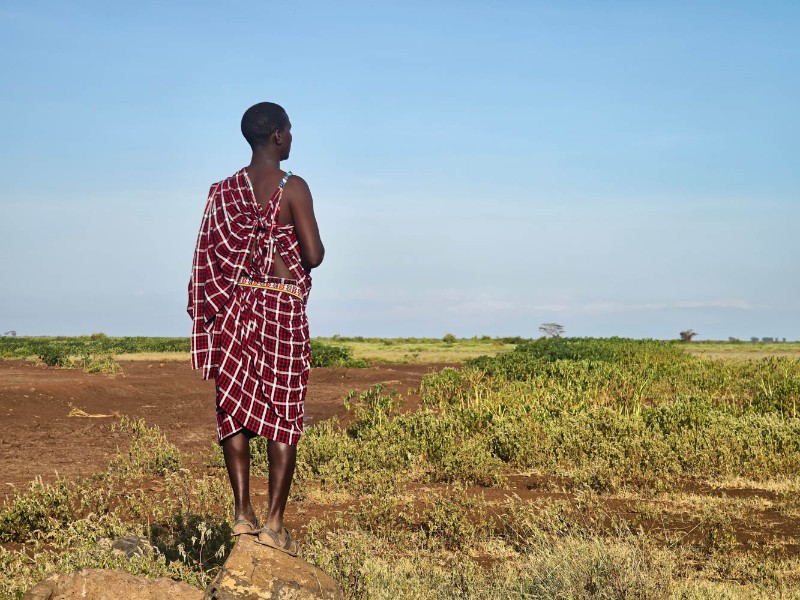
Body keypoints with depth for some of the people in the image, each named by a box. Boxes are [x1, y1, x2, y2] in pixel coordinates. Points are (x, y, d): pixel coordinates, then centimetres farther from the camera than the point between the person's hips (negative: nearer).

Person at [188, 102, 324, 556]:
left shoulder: (225, 191, 7)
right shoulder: (293, 188, -8)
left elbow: (212, 254, 7)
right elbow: (314, 254, -13)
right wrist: (307, 252, 8)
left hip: (234, 304, 5)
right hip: (283, 306, -4)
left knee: (235, 407, 9)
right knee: (284, 414, 1)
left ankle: (243, 511, 7)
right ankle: (275, 521, 0)